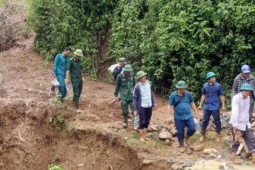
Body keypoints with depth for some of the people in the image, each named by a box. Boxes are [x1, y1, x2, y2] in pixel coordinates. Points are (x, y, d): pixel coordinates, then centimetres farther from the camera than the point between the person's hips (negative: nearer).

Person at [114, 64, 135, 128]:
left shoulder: (131, 76, 2)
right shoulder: (120, 77, -8)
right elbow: (117, 86, -5)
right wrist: (116, 95, -10)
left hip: (132, 96, 2)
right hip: (124, 97, -2)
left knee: (134, 110, -6)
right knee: (125, 111, 7)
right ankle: (125, 122, 24)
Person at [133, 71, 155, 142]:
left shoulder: (149, 83, -2)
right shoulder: (137, 87, -15)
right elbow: (135, 98, -8)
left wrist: (153, 102, 11)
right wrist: (135, 109, -8)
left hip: (149, 106, 5)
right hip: (142, 106, -5)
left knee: (147, 121, 12)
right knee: (142, 122, -2)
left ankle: (144, 136, 24)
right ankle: (141, 137, 12)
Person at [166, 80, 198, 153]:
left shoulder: (188, 94, -1)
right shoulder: (173, 95, -8)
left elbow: (192, 103, 9)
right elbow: (170, 106, -5)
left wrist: (196, 113, 10)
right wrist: (169, 117, -9)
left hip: (189, 116, 2)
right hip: (179, 118, -2)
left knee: (192, 129, -6)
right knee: (180, 132, 5)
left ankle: (187, 136, 26)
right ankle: (181, 146, 22)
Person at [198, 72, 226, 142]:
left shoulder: (218, 85, -7)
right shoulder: (205, 86, 0)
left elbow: (221, 96, -1)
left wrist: (223, 105, -3)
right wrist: (200, 105, 12)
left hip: (215, 107, -2)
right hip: (207, 106, 2)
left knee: (217, 121, 6)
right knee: (205, 121, 9)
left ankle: (218, 136, 21)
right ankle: (203, 135, 23)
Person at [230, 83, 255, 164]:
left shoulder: (248, 97, 6)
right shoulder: (236, 98, -19)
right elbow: (235, 112, -27)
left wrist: (247, 121, 13)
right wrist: (235, 125, -33)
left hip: (246, 124, 7)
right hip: (237, 124, -7)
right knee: (236, 142, 5)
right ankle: (233, 159, 19)